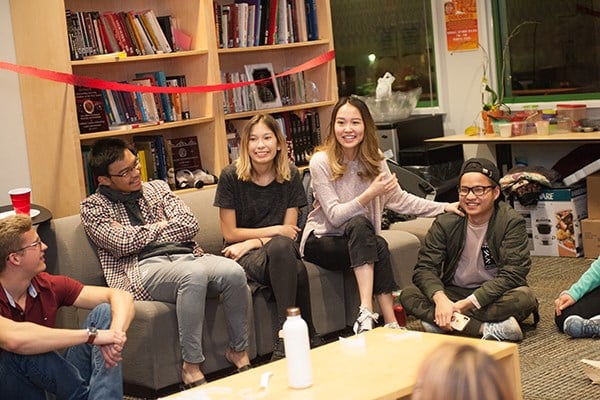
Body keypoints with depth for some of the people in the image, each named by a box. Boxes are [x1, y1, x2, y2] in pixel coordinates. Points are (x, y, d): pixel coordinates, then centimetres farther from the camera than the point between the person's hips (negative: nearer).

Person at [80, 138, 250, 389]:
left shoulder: (157, 187, 24)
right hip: (144, 268, -5)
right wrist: (158, 225, 8)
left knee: (234, 272, -27)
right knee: (194, 274, -38)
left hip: (187, 256, 5)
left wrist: (144, 231, 4)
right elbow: (124, 244, -6)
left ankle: (238, 351, -9)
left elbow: (190, 225, 11)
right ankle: (191, 366, -31)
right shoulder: (93, 207, 10)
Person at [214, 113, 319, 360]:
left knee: (281, 246, -37)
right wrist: (276, 231, -5)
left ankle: (284, 345, -33)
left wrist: (254, 242, -13)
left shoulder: (290, 175, 2)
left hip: (281, 252, 3)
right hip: (242, 259, -3)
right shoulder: (231, 177, -6)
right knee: (297, 270, -35)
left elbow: (290, 231, 1)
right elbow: (230, 233, -4)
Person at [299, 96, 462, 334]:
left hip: (360, 241, 4)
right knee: (359, 224, -34)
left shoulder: (373, 158, 2)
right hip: (321, 241, -4)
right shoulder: (321, 162, -14)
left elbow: (399, 199, 5)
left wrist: (444, 207, -5)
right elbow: (335, 215, -19)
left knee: (378, 245, -31)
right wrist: (370, 194, -31)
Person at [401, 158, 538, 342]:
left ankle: (441, 322, -32)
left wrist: (467, 304, -30)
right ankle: (488, 329, -34)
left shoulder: (512, 222, -12)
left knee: (524, 298, -34)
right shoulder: (445, 223, -3)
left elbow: (511, 275, -21)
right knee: (408, 295, -23)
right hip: (453, 293, 3)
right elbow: (425, 267, -10)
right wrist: (440, 299, -33)